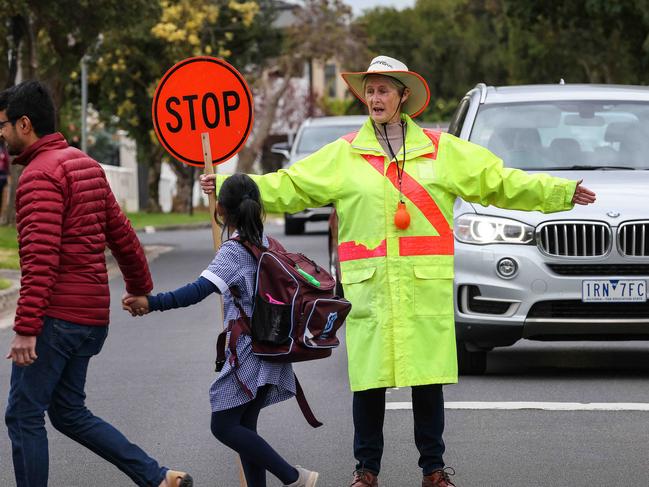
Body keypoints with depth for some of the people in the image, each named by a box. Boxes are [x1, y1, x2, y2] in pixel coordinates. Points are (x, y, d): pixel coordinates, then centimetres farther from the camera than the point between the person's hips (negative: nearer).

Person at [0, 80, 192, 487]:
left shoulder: (40, 173, -13)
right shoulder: (86, 166, 15)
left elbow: (41, 257, -23)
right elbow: (121, 234, 22)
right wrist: (141, 287, 36)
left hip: (56, 316, -9)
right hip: (92, 315, 9)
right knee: (68, 412, 17)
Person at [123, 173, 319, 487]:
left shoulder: (233, 251, -14)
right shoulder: (266, 243, 10)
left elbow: (199, 290, -28)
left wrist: (152, 303, -36)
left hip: (249, 352, -8)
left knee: (224, 426, -7)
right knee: (244, 427, 10)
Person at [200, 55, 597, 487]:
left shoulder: (442, 150, 9)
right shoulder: (344, 154, 9)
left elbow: (501, 183, 11)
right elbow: (287, 188, 7)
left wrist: (563, 192, 5)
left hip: (427, 288, 0)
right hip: (368, 286, 0)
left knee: (428, 382, 2)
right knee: (368, 380, 0)